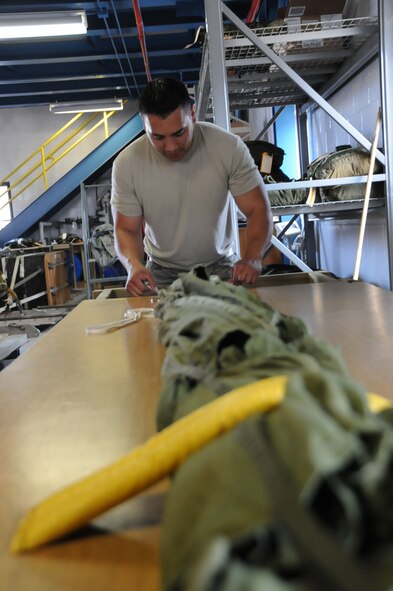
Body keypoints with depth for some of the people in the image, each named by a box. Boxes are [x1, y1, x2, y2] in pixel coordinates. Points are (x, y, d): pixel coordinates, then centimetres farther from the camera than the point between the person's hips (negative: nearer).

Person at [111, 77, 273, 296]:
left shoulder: (229, 147, -14)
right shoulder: (126, 164, -12)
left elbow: (259, 209, -11)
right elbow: (126, 229, -4)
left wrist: (253, 259, -31)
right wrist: (134, 265, -27)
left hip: (221, 266, 0)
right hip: (162, 273, 0)